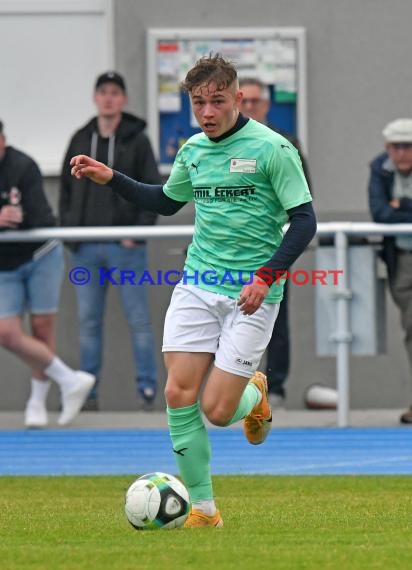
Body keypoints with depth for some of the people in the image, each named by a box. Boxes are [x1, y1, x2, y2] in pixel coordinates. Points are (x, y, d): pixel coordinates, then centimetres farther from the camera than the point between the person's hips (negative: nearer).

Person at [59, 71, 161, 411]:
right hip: (86, 248, 3)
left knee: (139, 319, -1)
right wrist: (68, 228, 2)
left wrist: (140, 230, -12)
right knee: (89, 321, 5)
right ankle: (87, 391, 9)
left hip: (125, 246, -3)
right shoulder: (80, 140, 11)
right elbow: (66, 188, 14)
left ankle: (148, 389, 3)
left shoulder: (136, 140, 1)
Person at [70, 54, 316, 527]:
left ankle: (254, 393, 29)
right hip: (196, 287, 5)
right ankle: (202, 509, 4)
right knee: (179, 395, -7)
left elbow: (304, 220, -10)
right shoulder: (193, 150, 8)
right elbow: (166, 201, 27)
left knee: (216, 411, -9)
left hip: (250, 295, -5)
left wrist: (266, 277, -20)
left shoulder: (272, 149, -10)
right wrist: (111, 179, 15)